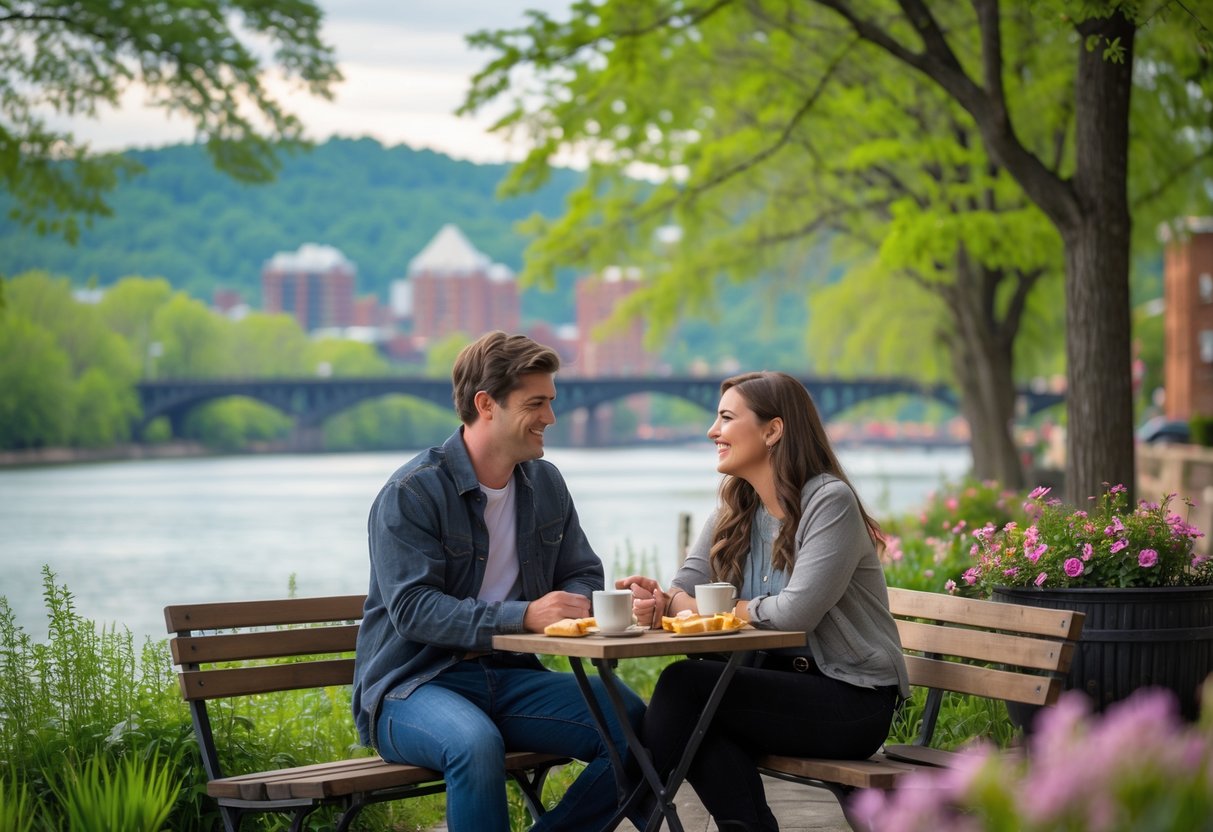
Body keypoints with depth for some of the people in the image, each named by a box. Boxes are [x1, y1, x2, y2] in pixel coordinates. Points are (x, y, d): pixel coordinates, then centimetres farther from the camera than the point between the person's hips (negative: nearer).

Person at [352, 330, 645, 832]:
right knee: (476, 744, -39)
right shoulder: (411, 493, -11)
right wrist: (524, 615, -31)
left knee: (637, 725, -16)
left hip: (509, 677, 6)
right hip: (413, 685, -6)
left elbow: (583, 576, 15)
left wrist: (574, 603, -12)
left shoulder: (545, 484, 10)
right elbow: (412, 610, -20)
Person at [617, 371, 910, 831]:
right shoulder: (734, 512, 12)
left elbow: (797, 611, -23)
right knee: (699, 720, -26)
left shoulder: (830, 501, -14)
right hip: (782, 682, 7)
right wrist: (658, 599, -22)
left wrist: (706, 608, -11)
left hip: (852, 701, -7)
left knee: (684, 682, -24)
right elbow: (687, 588, 3)